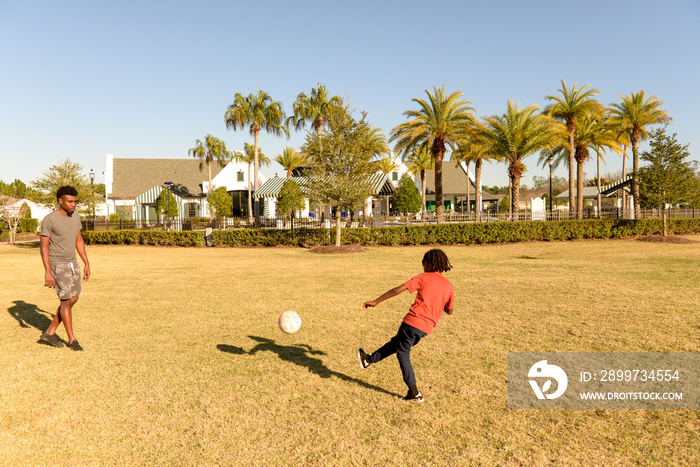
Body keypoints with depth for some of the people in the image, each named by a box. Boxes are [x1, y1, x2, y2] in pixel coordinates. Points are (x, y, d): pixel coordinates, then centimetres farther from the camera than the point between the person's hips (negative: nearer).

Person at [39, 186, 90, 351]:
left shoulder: (75, 217, 4)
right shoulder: (49, 220, -16)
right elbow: (43, 247, -14)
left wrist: (87, 264, 10)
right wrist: (48, 272, -19)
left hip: (72, 263, 7)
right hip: (57, 265, -7)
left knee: (73, 299, 7)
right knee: (66, 301, -5)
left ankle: (50, 332, 21)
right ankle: (72, 339, 8)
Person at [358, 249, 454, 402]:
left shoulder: (424, 278, -4)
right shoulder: (449, 287, 7)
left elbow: (398, 290, -8)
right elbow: (449, 311, 19)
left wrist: (376, 302, -4)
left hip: (412, 322, -6)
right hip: (427, 328, 6)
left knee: (403, 355, 13)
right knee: (396, 342, 24)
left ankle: (414, 393, 14)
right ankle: (369, 359, 37)